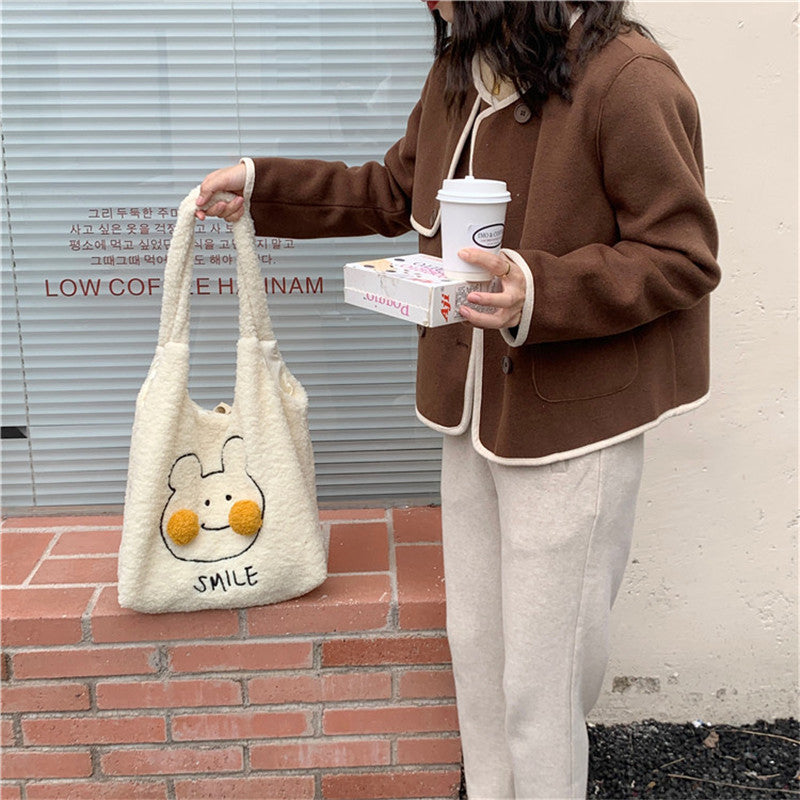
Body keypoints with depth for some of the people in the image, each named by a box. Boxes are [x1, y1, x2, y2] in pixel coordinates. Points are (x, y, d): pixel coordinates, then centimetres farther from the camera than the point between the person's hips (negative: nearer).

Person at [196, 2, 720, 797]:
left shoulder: (625, 80, -19)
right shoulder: (458, 75, 7)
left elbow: (684, 259, -17)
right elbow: (394, 194, 20)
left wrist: (540, 292, -30)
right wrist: (263, 186, 15)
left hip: (571, 422, -7)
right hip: (471, 410, 8)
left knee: (539, 677, 4)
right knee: (476, 645, 20)